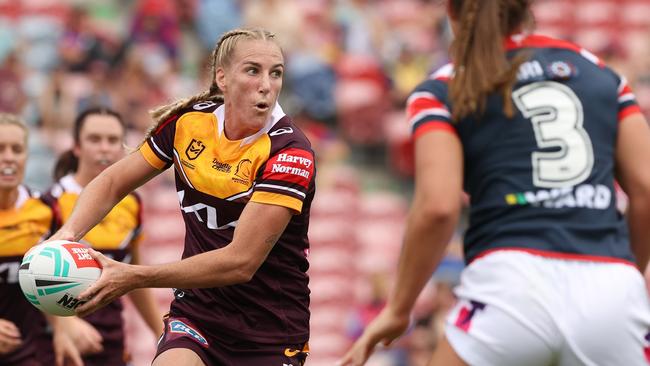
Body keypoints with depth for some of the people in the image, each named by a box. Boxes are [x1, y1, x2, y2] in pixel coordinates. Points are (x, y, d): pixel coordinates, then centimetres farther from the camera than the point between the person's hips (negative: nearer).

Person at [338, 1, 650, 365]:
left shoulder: (442, 92, 9)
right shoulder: (600, 72, 18)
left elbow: (438, 207, -6)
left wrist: (398, 308, 4)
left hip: (513, 284, -3)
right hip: (612, 291, 3)